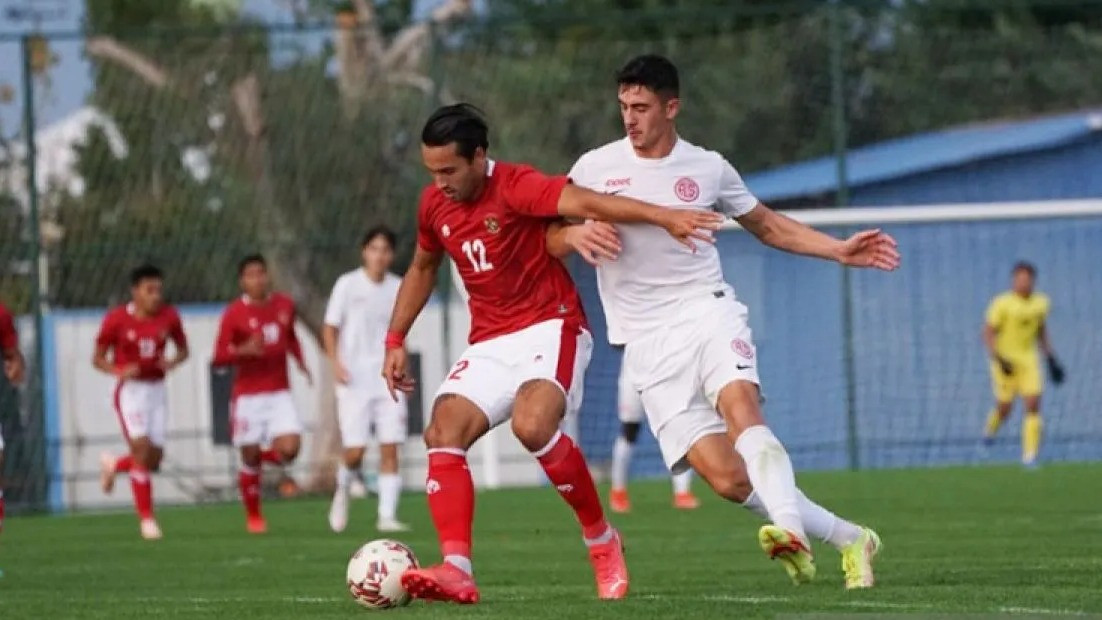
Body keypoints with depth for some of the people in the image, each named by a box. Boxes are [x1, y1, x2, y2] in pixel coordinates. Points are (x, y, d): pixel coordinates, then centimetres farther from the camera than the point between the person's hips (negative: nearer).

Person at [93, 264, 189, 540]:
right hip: (131, 390, -4)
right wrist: (119, 371, -21)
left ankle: (113, 464, 35)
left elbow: (183, 348, 13)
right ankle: (147, 519, -7)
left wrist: (173, 362, -11)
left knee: (154, 461, 2)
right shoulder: (117, 319, -9)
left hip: (157, 390, 4)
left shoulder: (169, 316, -1)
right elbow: (98, 358, -1)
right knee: (142, 451, -16)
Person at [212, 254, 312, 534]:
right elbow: (219, 357, -10)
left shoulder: (284, 305, 5)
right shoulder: (234, 313, -8)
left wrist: (300, 362, 9)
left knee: (289, 448, -15)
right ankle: (253, 517, 21)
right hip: (248, 395, -3)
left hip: (280, 394, 3)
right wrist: (244, 351, -27)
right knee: (250, 457, 2)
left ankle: (265, 456, 21)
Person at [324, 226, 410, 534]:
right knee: (355, 451, -6)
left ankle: (387, 516, -3)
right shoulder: (348, 285, -3)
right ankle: (343, 490, 25)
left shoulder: (398, 288, 6)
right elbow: (330, 328, 1)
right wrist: (335, 362, -13)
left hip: (388, 380, 3)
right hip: (354, 381, -3)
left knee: (390, 448, -6)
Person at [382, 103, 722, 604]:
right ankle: (457, 571, -24)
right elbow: (422, 269, 26)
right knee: (443, 434, -15)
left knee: (533, 425, -32)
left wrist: (664, 218, -44)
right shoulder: (435, 205, 7)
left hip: (549, 328, -7)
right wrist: (396, 340, 21)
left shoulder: (516, 188, -16)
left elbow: (586, 202, -31)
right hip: (489, 345, 7)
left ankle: (601, 540, -12)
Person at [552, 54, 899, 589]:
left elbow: (767, 225, 21)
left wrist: (839, 250, 11)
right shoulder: (595, 168, 4)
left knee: (741, 409, -33)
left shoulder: (708, 168, 7)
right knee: (725, 477, -12)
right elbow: (551, 240, 7)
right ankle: (847, 538, -2)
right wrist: (578, 233, -16)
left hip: (708, 313, 0)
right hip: (648, 341, 0)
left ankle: (790, 530, -50)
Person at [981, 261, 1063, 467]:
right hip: (1006, 360, -4)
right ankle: (991, 428, 37)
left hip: (1029, 360, 4)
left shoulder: (1040, 303, 5)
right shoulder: (1002, 303, -12)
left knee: (1033, 406, -9)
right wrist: (998, 359, -21)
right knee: (1004, 408, 1)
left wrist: (1051, 358, 16)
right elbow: (988, 334, -10)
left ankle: (1029, 455, -6)